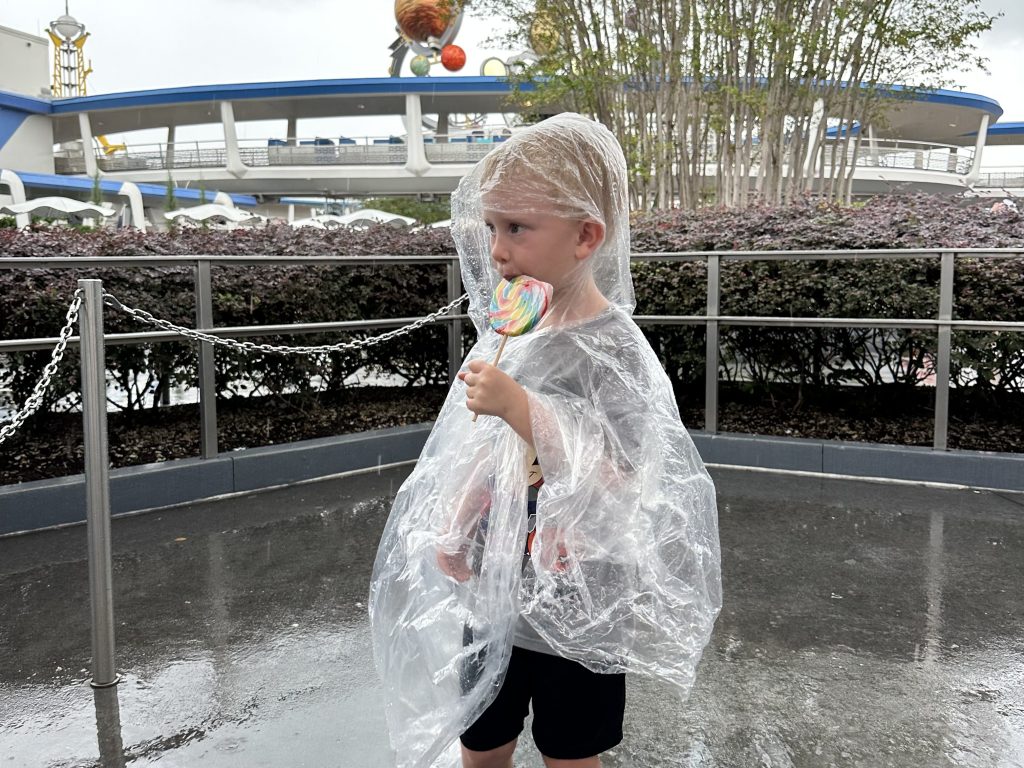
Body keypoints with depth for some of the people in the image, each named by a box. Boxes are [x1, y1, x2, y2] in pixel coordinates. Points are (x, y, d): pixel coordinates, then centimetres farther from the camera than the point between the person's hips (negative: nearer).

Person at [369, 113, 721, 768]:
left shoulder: (612, 347, -20)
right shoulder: (507, 331, 1)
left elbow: (615, 481, -28)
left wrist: (519, 406, -32)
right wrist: (453, 528, 6)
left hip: (576, 610, -6)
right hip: (494, 596, 6)